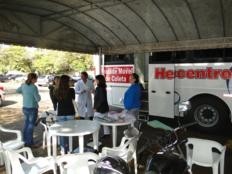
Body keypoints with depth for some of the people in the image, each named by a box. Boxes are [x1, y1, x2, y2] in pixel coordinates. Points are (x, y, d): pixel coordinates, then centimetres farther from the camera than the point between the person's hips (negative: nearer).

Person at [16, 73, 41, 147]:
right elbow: (38, 99, -18)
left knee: (26, 124, 19)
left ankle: (25, 140, 30)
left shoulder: (23, 85, 2)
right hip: (32, 108, -7)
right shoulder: (34, 87, -20)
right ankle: (29, 142, 14)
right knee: (31, 125, 4)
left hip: (25, 108, 7)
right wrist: (38, 95, 1)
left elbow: (17, 91, 21)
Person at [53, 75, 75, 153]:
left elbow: (55, 102, 8)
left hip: (60, 114, 2)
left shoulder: (57, 91, -3)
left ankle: (63, 149, 18)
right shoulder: (71, 90, -11)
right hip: (70, 114, -2)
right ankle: (68, 149, 18)